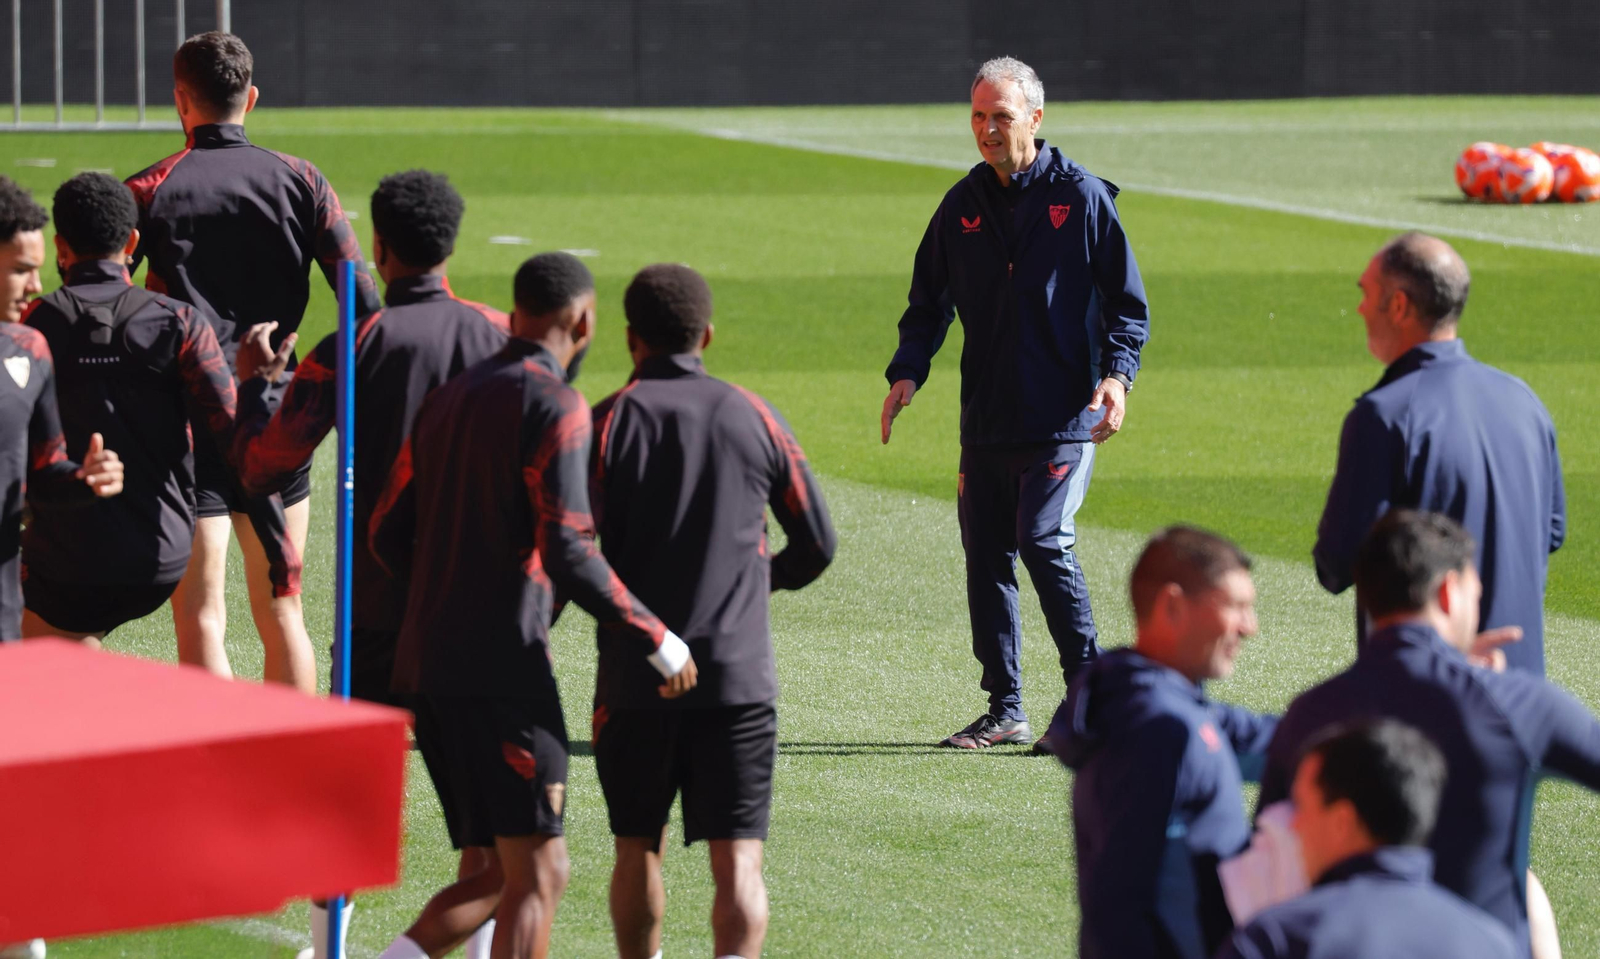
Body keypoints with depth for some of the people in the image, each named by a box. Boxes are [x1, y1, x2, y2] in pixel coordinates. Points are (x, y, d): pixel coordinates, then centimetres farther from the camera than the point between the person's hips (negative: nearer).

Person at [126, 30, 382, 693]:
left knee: (201, 619, -2)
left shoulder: (150, 191, -4)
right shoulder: (300, 182, 4)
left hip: (189, 416, -3)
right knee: (281, 613, 15)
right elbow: (363, 298, 0)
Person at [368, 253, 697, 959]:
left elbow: (389, 535, 17)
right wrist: (657, 642, -10)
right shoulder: (555, 405, -10)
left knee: (501, 872, 13)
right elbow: (568, 552, -18)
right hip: (502, 669, -8)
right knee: (536, 875, -5)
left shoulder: (449, 398, 15)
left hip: (428, 662, 8)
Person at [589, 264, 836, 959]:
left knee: (637, 850, 17)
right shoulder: (755, 418, 6)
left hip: (635, 674, 0)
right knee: (737, 859, -5)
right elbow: (817, 544, 13)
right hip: (739, 673, 1)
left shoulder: (610, 420, -1)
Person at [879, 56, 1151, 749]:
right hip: (985, 419, 5)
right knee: (985, 556, 6)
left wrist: (1117, 372, -14)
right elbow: (929, 302, 17)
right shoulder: (962, 206, 11)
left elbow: (1128, 302, 1)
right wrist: (908, 372, 1)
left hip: (1063, 415, -5)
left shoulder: (1081, 197, -2)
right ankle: (1005, 711, 15)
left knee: (1044, 542, -16)